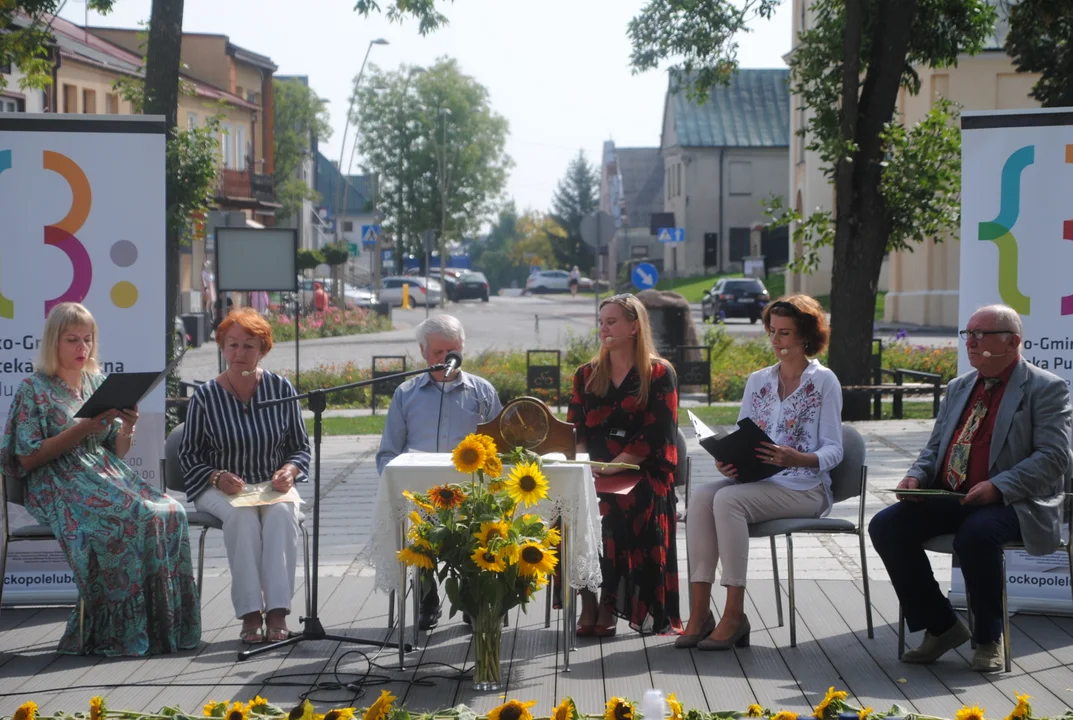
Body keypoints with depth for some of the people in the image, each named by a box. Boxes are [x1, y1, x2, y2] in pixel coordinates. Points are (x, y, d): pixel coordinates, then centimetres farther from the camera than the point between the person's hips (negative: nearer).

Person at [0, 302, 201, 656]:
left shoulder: (99, 385, 17)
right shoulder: (33, 390, 1)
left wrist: (127, 428, -4)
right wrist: (82, 428, -13)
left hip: (107, 475, 6)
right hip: (59, 486, -5)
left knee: (169, 514, -24)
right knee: (126, 521, -34)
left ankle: (165, 624, -21)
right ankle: (122, 632, -24)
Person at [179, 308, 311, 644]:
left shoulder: (280, 388, 3)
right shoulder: (206, 396, -3)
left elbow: (301, 447, 10)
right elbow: (188, 455, 2)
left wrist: (289, 471, -11)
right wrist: (218, 477, -15)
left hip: (272, 487, 2)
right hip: (219, 489, -1)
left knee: (281, 512, -32)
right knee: (243, 514, -34)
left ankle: (277, 612, -35)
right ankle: (250, 614, -34)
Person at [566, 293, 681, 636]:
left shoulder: (658, 374, 5)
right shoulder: (586, 375, 19)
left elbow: (654, 437, -6)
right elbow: (575, 431, 14)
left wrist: (610, 467, -17)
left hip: (643, 474, -3)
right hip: (593, 474, 3)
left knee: (612, 505, -35)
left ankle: (607, 606, -26)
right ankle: (588, 603, -29)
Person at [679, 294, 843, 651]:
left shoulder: (823, 381, 2)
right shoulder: (758, 381, 19)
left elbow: (833, 450, -4)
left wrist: (797, 458, -25)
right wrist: (727, 461, -7)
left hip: (804, 486, -5)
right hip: (756, 480, 5)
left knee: (728, 499, -32)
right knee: (701, 495, -26)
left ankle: (734, 615, -29)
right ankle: (699, 611, -30)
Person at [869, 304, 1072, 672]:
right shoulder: (958, 387, 20)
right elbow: (935, 447, 24)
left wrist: (999, 486, -26)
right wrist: (917, 475, 1)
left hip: (1013, 503, -7)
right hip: (951, 498, 7)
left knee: (976, 532, -39)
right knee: (886, 526, -16)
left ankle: (989, 639, -15)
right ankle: (941, 627, -3)